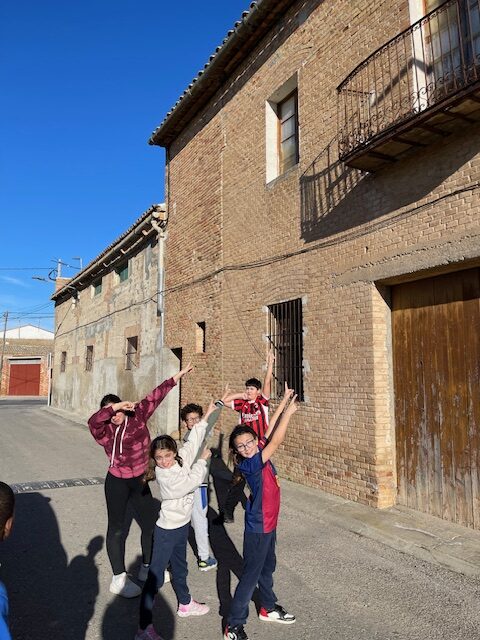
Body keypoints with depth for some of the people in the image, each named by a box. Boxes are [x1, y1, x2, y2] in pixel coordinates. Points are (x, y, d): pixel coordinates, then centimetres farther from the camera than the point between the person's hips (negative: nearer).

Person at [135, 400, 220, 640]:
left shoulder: (180, 460, -7)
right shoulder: (164, 475, -25)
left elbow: (192, 442, 1)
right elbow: (193, 482, -24)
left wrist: (207, 416, 2)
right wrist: (203, 460, -11)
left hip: (182, 525, 8)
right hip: (167, 530, -8)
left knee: (179, 568, 27)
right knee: (155, 577, -1)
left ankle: (185, 604, 47)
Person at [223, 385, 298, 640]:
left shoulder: (259, 455, -6)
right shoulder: (250, 464, -28)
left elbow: (269, 432, 0)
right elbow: (276, 441, -32)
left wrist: (284, 403, -3)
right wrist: (288, 412, -28)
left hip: (269, 524, 9)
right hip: (258, 528, -9)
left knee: (268, 567, 25)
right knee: (251, 575, 3)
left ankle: (268, 608, 45)